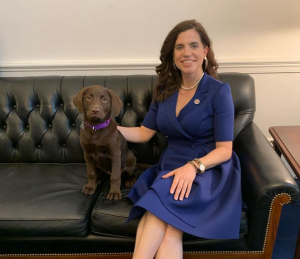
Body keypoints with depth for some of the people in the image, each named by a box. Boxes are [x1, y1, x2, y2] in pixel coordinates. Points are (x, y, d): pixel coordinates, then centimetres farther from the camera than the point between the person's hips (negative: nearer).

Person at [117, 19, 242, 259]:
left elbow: (224, 150, -9)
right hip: (171, 168, 4)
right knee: (169, 233, -26)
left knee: (161, 203, -33)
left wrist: (193, 166, -26)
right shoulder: (165, 90, 10)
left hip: (208, 171, -4)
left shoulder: (219, 91, -5)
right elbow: (144, 133, 13)